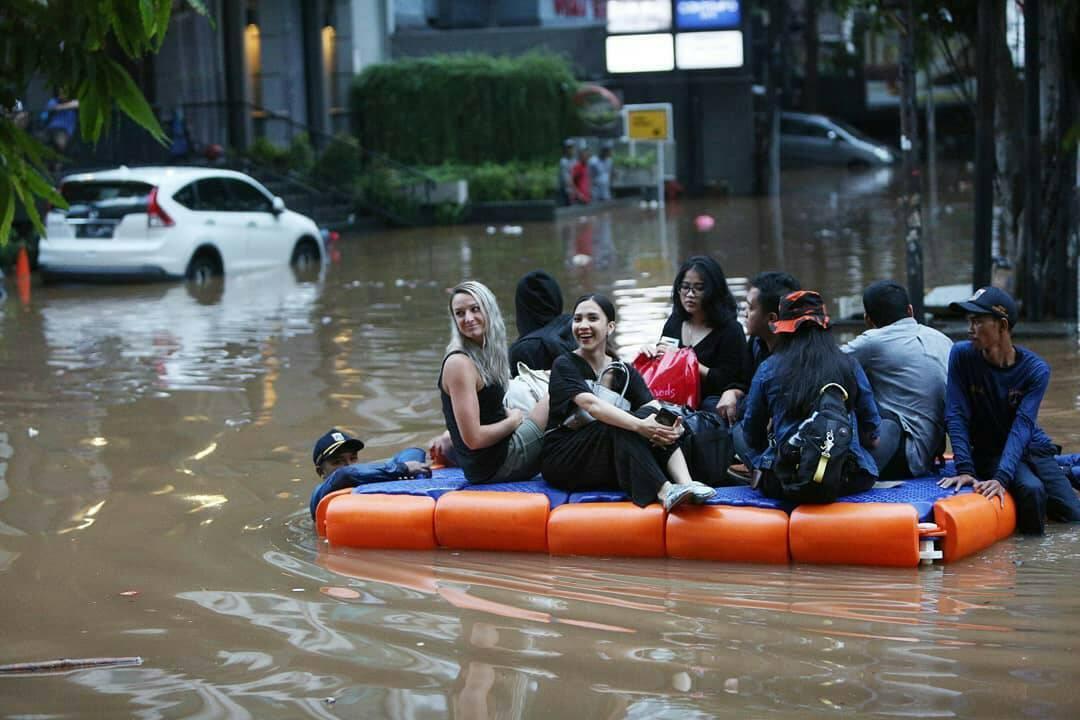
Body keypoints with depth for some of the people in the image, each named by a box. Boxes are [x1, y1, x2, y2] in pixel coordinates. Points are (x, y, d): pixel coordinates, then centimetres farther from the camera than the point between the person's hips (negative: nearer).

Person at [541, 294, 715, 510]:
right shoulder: (565, 365, -5)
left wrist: (671, 427, -32)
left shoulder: (625, 372, 10)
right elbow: (591, 404, -24)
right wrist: (639, 425, -39)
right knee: (624, 424, -29)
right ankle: (664, 491, -42)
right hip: (562, 462, -4)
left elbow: (652, 405, -8)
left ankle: (685, 484, -36)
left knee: (654, 417, -18)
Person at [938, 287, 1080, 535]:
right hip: (989, 452, -2)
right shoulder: (962, 355, -13)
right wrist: (965, 469, -28)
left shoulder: (1036, 370, -14)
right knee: (1031, 489, -32)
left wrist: (1001, 477, -37)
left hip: (1032, 448, 2)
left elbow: (1022, 427, -23)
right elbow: (956, 416, -16)